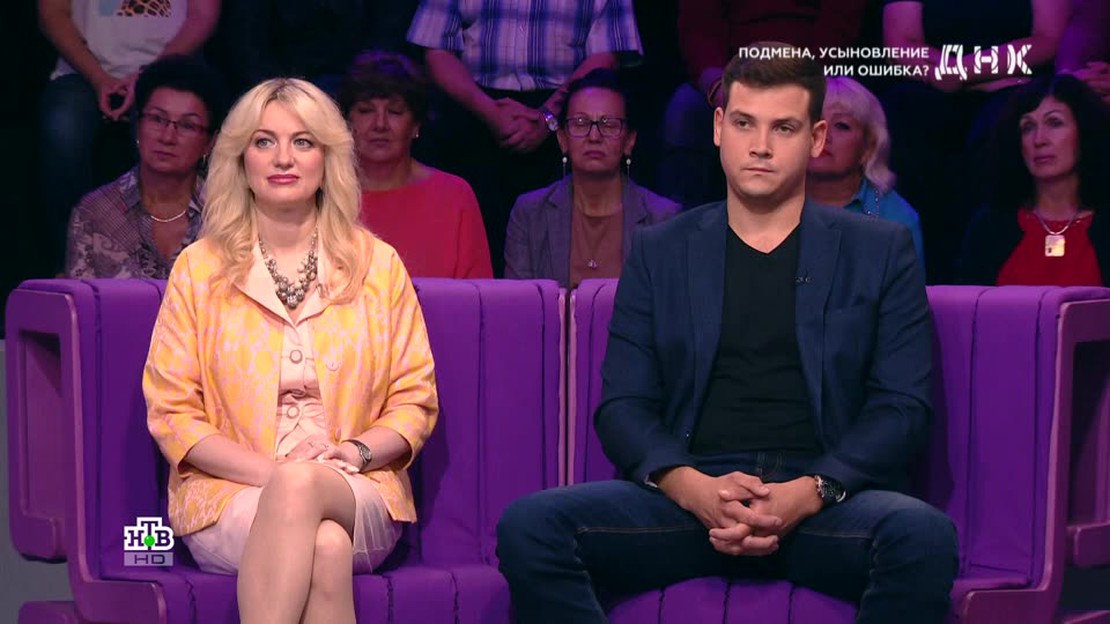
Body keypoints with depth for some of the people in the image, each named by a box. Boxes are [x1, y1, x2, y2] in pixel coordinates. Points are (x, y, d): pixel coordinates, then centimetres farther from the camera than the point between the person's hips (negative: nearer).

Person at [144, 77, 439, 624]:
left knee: (302, 487, -37)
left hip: (359, 498, 1)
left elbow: (415, 401, 11)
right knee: (324, 547, -37)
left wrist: (355, 451, -11)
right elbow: (171, 413, 3)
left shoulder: (378, 266, 10)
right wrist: (271, 471, -12)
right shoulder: (198, 269, 7)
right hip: (231, 493, -1)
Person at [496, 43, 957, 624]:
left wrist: (810, 492, -13)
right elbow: (622, 404, 9)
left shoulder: (881, 251, 12)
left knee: (924, 535, -34)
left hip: (826, 503, -1)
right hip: (690, 494, 1)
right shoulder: (659, 252, 15)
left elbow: (904, 405, 4)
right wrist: (690, 487, -12)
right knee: (529, 525, -25)